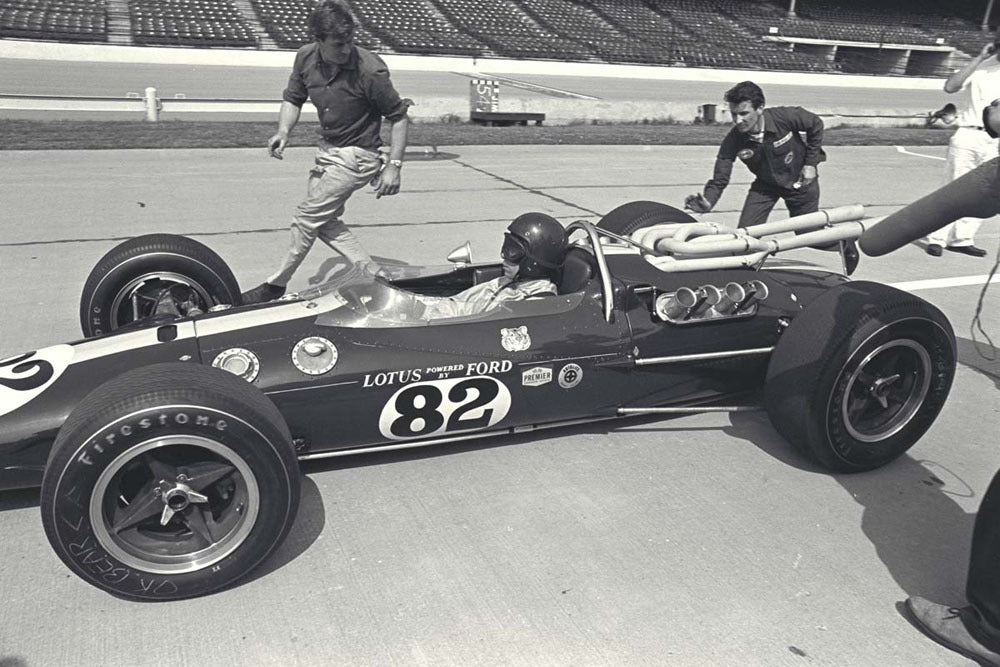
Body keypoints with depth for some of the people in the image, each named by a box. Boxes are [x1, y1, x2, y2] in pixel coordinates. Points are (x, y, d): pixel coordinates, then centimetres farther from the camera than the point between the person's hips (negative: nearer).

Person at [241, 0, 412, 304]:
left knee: (307, 217, -6)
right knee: (324, 221, 9)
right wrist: (283, 131, -12)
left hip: (357, 156, -7)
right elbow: (293, 98, 8)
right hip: (327, 150, 7)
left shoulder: (370, 70, -22)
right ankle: (373, 276, 16)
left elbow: (399, 116, -13)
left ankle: (276, 286, 11)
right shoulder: (306, 58, -5)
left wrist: (393, 165, -18)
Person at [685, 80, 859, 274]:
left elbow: (816, 125, -9)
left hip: (799, 180, -2)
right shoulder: (733, 141, -25)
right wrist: (707, 202, -45)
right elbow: (720, 180, -24)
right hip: (766, 185, 2)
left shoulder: (785, 117, -30)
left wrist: (811, 163, -10)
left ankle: (846, 245, 38)